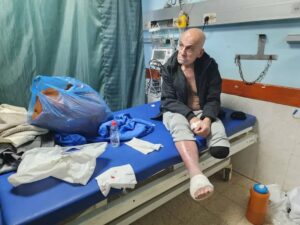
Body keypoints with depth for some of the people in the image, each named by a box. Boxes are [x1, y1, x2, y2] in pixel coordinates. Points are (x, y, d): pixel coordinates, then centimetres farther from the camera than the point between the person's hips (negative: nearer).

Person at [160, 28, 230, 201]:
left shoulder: (210, 66, -5)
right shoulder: (169, 67, -5)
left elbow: (213, 99, -6)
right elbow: (169, 100, -10)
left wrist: (207, 119, -28)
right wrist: (190, 117, -26)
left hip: (202, 111, 2)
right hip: (176, 111, -2)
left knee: (217, 127, -35)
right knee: (181, 126, -39)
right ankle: (197, 176, -56)